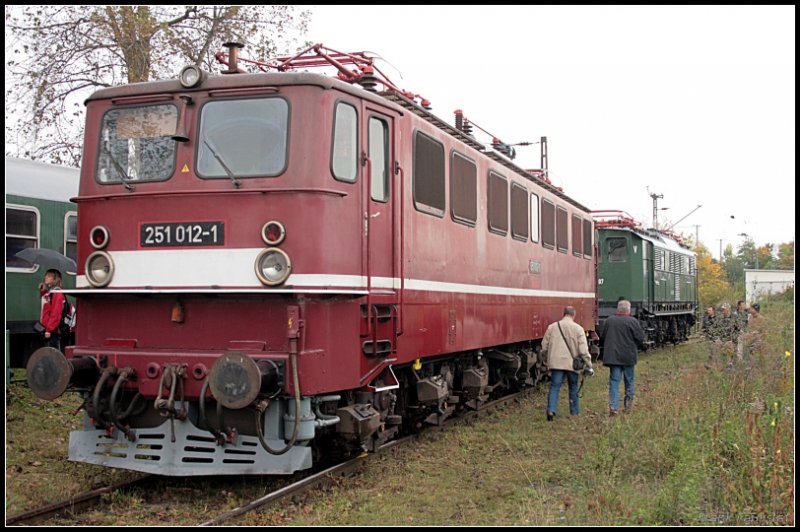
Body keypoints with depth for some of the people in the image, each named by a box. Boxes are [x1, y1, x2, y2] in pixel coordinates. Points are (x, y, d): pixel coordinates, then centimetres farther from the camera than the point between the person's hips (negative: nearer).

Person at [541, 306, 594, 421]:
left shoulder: (552, 327, 3)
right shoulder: (578, 329, -4)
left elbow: (544, 347, 7)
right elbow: (583, 350, -8)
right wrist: (589, 365, 0)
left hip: (556, 363, 1)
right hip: (572, 363, 0)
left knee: (554, 387, 0)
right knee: (573, 388, 16)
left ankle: (551, 410, -19)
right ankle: (574, 412, 25)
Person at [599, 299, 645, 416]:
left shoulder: (609, 321, 2)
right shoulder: (632, 321, -9)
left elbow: (602, 337, 9)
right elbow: (640, 338, -8)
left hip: (612, 356, 2)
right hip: (628, 356, -2)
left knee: (614, 381, 2)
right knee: (629, 380, 15)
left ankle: (613, 407, -6)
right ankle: (629, 403, 24)